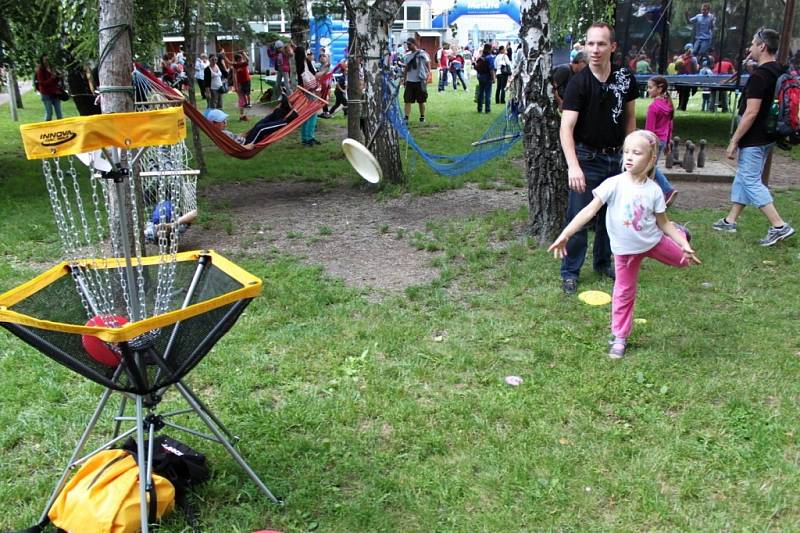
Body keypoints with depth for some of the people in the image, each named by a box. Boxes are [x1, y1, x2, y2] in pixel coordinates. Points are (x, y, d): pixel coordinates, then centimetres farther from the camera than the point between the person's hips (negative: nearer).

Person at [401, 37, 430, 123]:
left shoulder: (422, 53, -5)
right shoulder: (407, 55, 10)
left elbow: (428, 65, -5)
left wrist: (427, 76, -14)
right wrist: (404, 78, 12)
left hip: (420, 81, -4)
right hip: (410, 81, 4)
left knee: (421, 101, 7)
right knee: (407, 100, -5)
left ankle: (422, 117, 21)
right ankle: (406, 118, -7)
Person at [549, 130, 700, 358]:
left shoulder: (654, 190, -15)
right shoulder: (613, 184, -23)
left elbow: (663, 222, -3)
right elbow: (589, 211, -28)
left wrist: (685, 245, -6)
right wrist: (565, 235, -36)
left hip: (654, 241, 2)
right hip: (625, 249, -2)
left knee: (683, 258, 21)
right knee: (624, 293, 8)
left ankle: (680, 235, 54)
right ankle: (619, 338, 23)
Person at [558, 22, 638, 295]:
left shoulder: (626, 79, -2)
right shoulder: (579, 83, -16)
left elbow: (630, 118, 11)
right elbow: (566, 127, -25)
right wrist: (573, 166, -38)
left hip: (615, 157, 5)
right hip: (587, 159, -4)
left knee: (610, 215, 15)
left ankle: (603, 262, 33)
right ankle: (570, 272, 9)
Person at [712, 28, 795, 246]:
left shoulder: (759, 76, -21)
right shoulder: (779, 73, 9)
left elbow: (751, 113, -24)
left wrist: (734, 141, -17)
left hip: (754, 140, -10)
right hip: (767, 136, 10)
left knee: (751, 182, -5)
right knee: (743, 177, 17)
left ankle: (779, 226, -7)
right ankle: (730, 221, 26)